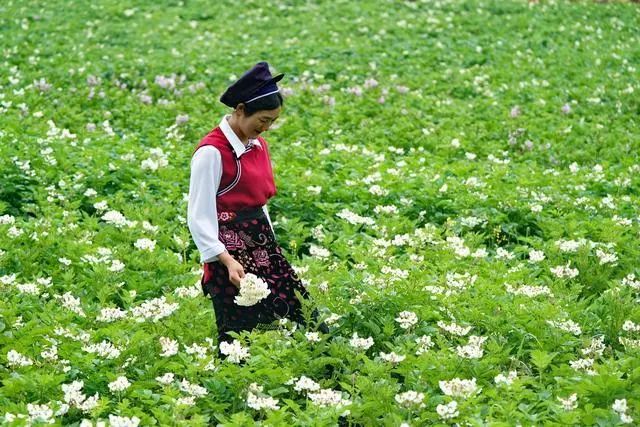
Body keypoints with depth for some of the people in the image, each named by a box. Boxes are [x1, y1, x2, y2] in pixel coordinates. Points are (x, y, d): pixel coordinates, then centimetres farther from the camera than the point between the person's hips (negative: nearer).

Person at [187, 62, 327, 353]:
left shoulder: (258, 145, 9)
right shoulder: (212, 152, -16)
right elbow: (200, 216, -17)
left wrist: (270, 245, 17)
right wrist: (227, 260, -26)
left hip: (262, 243, 8)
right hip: (230, 251, -8)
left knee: (303, 316, 2)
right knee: (238, 335, -1)